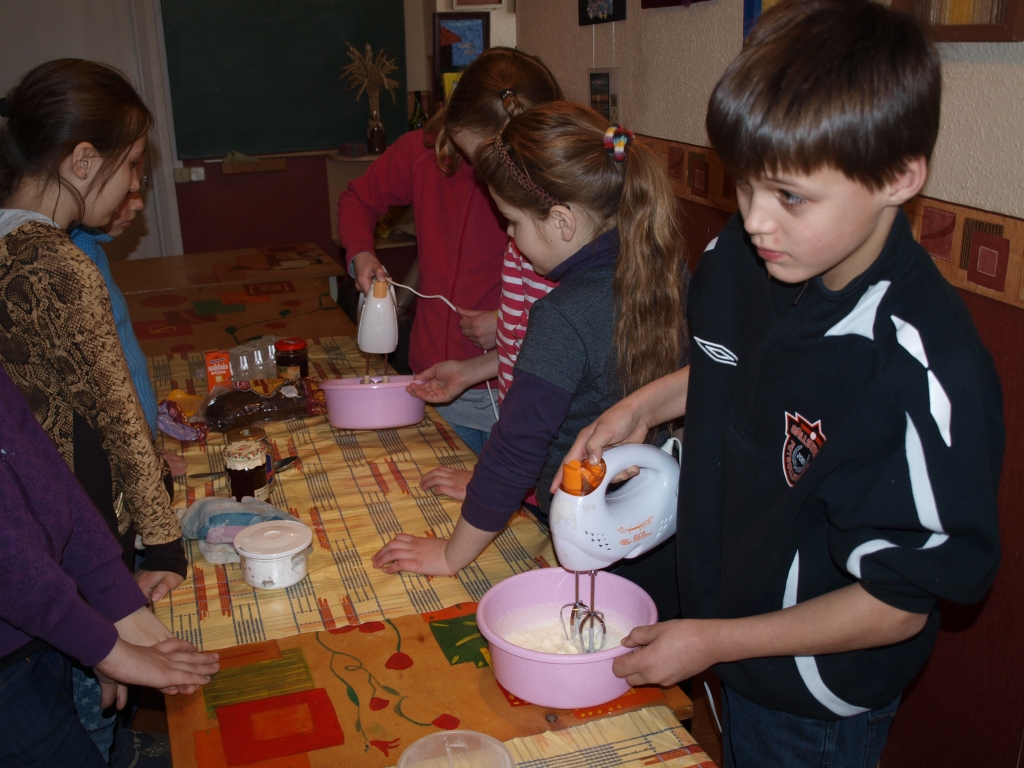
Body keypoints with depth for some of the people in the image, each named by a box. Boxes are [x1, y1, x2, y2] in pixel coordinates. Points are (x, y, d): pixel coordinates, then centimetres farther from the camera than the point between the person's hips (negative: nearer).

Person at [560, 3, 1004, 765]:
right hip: (724, 626, 6)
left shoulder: (927, 372, -33)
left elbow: (898, 605, -24)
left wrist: (717, 640, -20)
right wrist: (646, 404, -4)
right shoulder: (740, 259, -12)